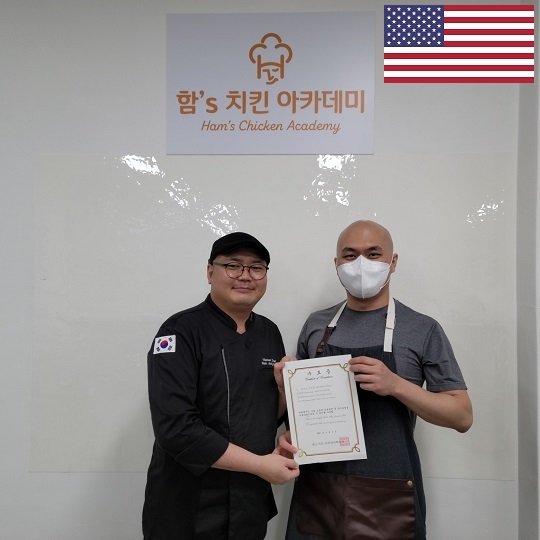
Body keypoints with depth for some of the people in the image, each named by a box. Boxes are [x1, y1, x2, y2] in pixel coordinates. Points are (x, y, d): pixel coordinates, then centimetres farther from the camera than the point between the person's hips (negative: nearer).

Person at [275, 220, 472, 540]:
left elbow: (462, 416, -5)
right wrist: (289, 435, -5)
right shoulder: (316, 325, 3)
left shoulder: (424, 330, -6)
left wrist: (395, 385, -20)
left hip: (388, 498, -2)